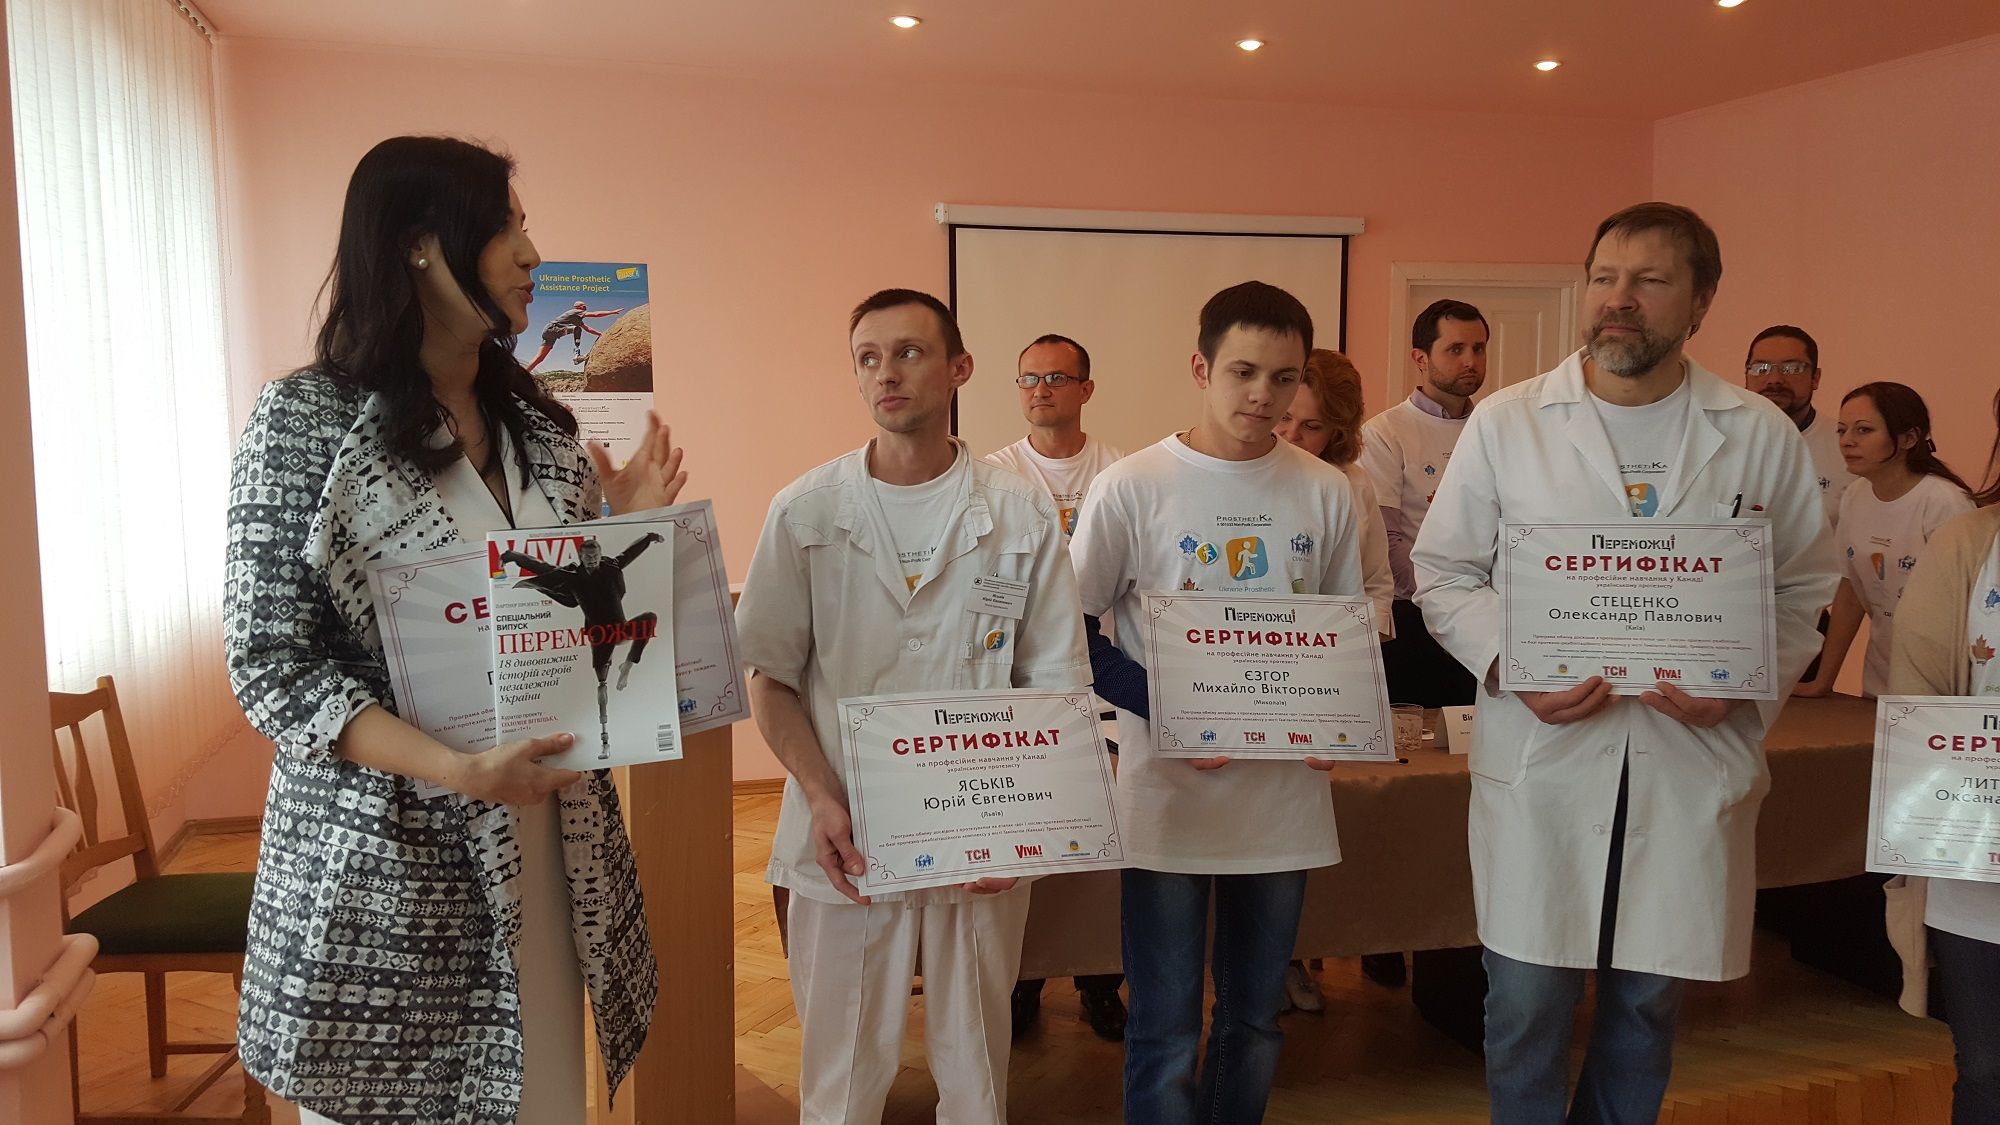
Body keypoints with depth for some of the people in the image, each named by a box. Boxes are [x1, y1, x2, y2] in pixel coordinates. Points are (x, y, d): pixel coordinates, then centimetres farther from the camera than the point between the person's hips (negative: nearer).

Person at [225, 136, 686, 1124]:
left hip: (543, 839, 5)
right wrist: (455, 768, -23)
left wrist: (625, 529, -3)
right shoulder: (308, 417, -9)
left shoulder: (538, 423, 8)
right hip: (386, 855, -5)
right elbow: (273, 664, -12)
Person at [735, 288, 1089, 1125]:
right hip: (845, 841, 0)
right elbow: (771, 677, 2)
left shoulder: (1020, 515, -1)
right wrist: (822, 799, -11)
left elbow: (1055, 682, 2)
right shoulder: (805, 512, -1)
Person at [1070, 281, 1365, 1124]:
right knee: (1164, 1033, 5)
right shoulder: (1131, 488, -8)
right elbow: (1077, 634, -4)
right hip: (1167, 793, -3)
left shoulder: (1325, 493, 2)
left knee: (1255, 1022, 18)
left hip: (1284, 793, 4)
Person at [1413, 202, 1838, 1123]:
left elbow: (1804, 588, 10)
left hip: (1693, 766, 2)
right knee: (1527, 1005, 4)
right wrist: (1509, 666, -12)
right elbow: (1443, 571, 5)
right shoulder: (1506, 423, 1)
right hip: (1540, 758, -1)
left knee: (1647, 1004, 14)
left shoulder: (1761, 438, 4)